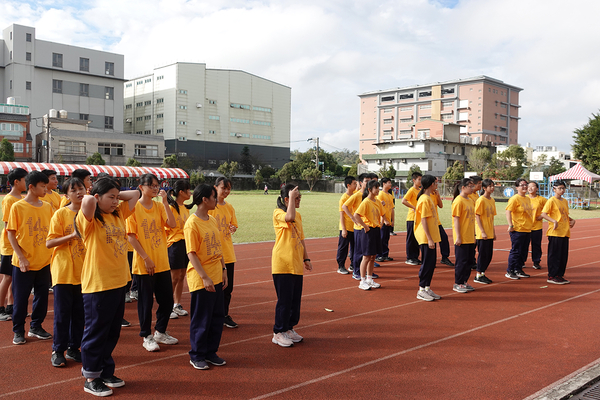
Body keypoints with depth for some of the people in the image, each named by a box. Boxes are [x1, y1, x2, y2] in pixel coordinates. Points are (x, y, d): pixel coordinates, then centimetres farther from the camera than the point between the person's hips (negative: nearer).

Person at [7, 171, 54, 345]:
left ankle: (36, 327, 28)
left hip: (44, 262, 4)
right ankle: (18, 331, 22)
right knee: (21, 298, 6)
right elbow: (11, 234, -7)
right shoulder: (17, 207, -8)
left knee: (42, 296, 12)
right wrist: (21, 258, -13)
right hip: (23, 263, -4)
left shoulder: (47, 207, 4)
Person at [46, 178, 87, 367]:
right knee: (62, 313, 3)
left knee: (80, 313, 10)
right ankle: (58, 350, 17)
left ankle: (73, 348, 23)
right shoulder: (61, 214, -7)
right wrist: (71, 236, -23)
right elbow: (49, 243, -12)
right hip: (64, 271, -3)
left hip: (83, 271, 4)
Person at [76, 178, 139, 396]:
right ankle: (90, 379, 18)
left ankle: (105, 372, 31)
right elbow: (88, 201, -32)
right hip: (97, 285, -7)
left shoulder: (118, 215, 10)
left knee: (112, 331, 17)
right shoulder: (89, 220, -12)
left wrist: (116, 196, 6)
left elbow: (135, 194, 16)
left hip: (118, 283, 7)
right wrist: (91, 197, -11)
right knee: (96, 332, 4)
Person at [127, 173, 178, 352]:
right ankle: (146, 337, 20)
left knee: (167, 300, 10)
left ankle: (160, 332, 29)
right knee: (146, 301, 5)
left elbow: (172, 224, -8)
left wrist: (165, 201, -13)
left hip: (162, 263, 5)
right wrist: (146, 258, -14)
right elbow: (131, 236, -10)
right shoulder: (134, 207, -7)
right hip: (143, 264, -5)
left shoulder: (159, 207, 8)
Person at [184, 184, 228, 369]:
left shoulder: (213, 220, 10)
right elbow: (191, 254, -16)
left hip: (216, 277, 8)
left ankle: (211, 352, 27)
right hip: (201, 279, -7)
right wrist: (205, 277, -19)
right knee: (201, 319, 4)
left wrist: (224, 270, 11)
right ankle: (197, 356, 20)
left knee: (217, 316, 13)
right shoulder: (192, 223, -14)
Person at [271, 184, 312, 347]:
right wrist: (291, 198, -23)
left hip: (296, 264, 8)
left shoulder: (298, 215, 15)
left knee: (295, 298, 11)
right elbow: (289, 217, -33)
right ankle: (278, 333, 9)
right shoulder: (278, 213, -9)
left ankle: (289, 329, 25)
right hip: (283, 264, -8)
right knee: (284, 299, -3)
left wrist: (306, 258, 15)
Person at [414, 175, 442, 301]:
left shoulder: (428, 198, 15)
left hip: (431, 237, 10)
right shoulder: (425, 199, -16)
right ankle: (421, 290, 4)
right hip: (426, 237, -10)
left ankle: (427, 288, 19)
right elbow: (423, 220, -19)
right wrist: (429, 239, -21)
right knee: (427, 263, -4)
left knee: (431, 262, 12)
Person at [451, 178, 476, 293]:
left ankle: (464, 282, 22)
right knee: (461, 261, -2)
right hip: (462, 238, -8)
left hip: (470, 238, 8)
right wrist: (458, 236, -17)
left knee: (468, 260, 11)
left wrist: (473, 235, 17)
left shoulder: (470, 201, 13)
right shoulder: (458, 201, -12)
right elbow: (456, 219, -15)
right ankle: (457, 284, 8)